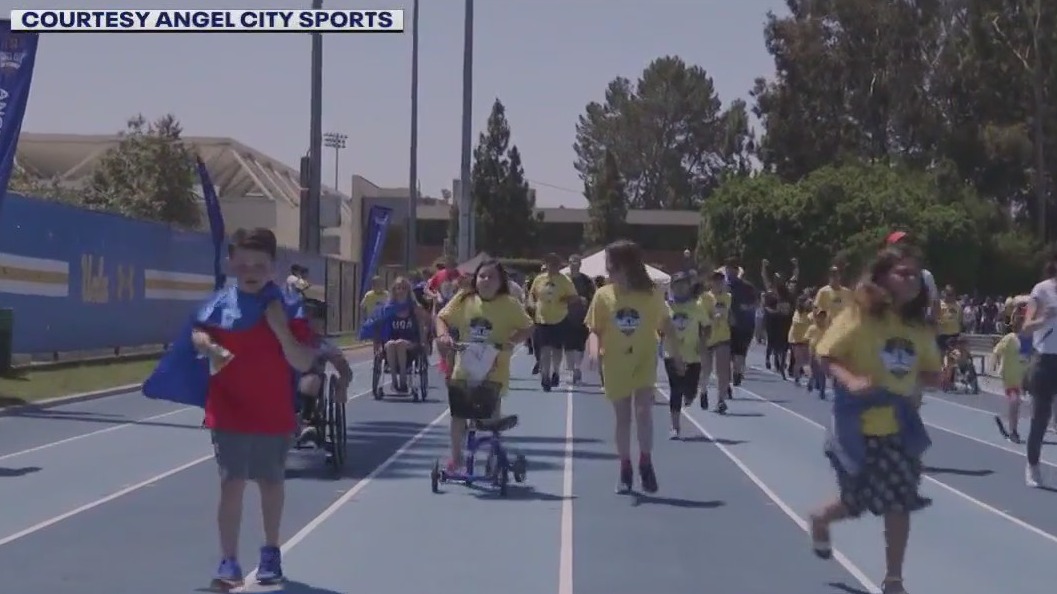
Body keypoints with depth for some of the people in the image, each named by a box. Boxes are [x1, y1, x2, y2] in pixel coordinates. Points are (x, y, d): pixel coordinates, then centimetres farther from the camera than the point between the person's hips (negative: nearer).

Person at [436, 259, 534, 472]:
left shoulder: (510, 305, -10)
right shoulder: (464, 300, -4)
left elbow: (527, 329, -6)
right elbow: (442, 318, 4)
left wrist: (508, 342, -22)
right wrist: (443, 335, -16)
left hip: (494, 370, -2)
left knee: (492, 415, 3)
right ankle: (456, 457, 24)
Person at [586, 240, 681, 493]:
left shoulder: (652, 295, -9)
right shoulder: (603, 295, -7)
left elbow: (666, 325, 5)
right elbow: (594, 329, -3)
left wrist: (677, 356, 9)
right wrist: (594, 349, -23)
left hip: (645, 363, -1)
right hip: (616, 366, 1)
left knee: (643, 412, -16)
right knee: (622, 418, 8)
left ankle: (646, 464, 3)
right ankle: (626, 469, 22)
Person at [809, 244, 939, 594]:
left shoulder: (920, 327, 2)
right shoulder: (861, 316, -14)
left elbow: (931, 374, 13)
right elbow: (826, 355, -12)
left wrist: (921, 380, -10)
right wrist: (850, 380, -28)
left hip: (900, 427, 4)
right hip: (861, 426, -4)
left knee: (900, 505, 2)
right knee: (858, 502, 7)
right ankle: (821, 520, 43)